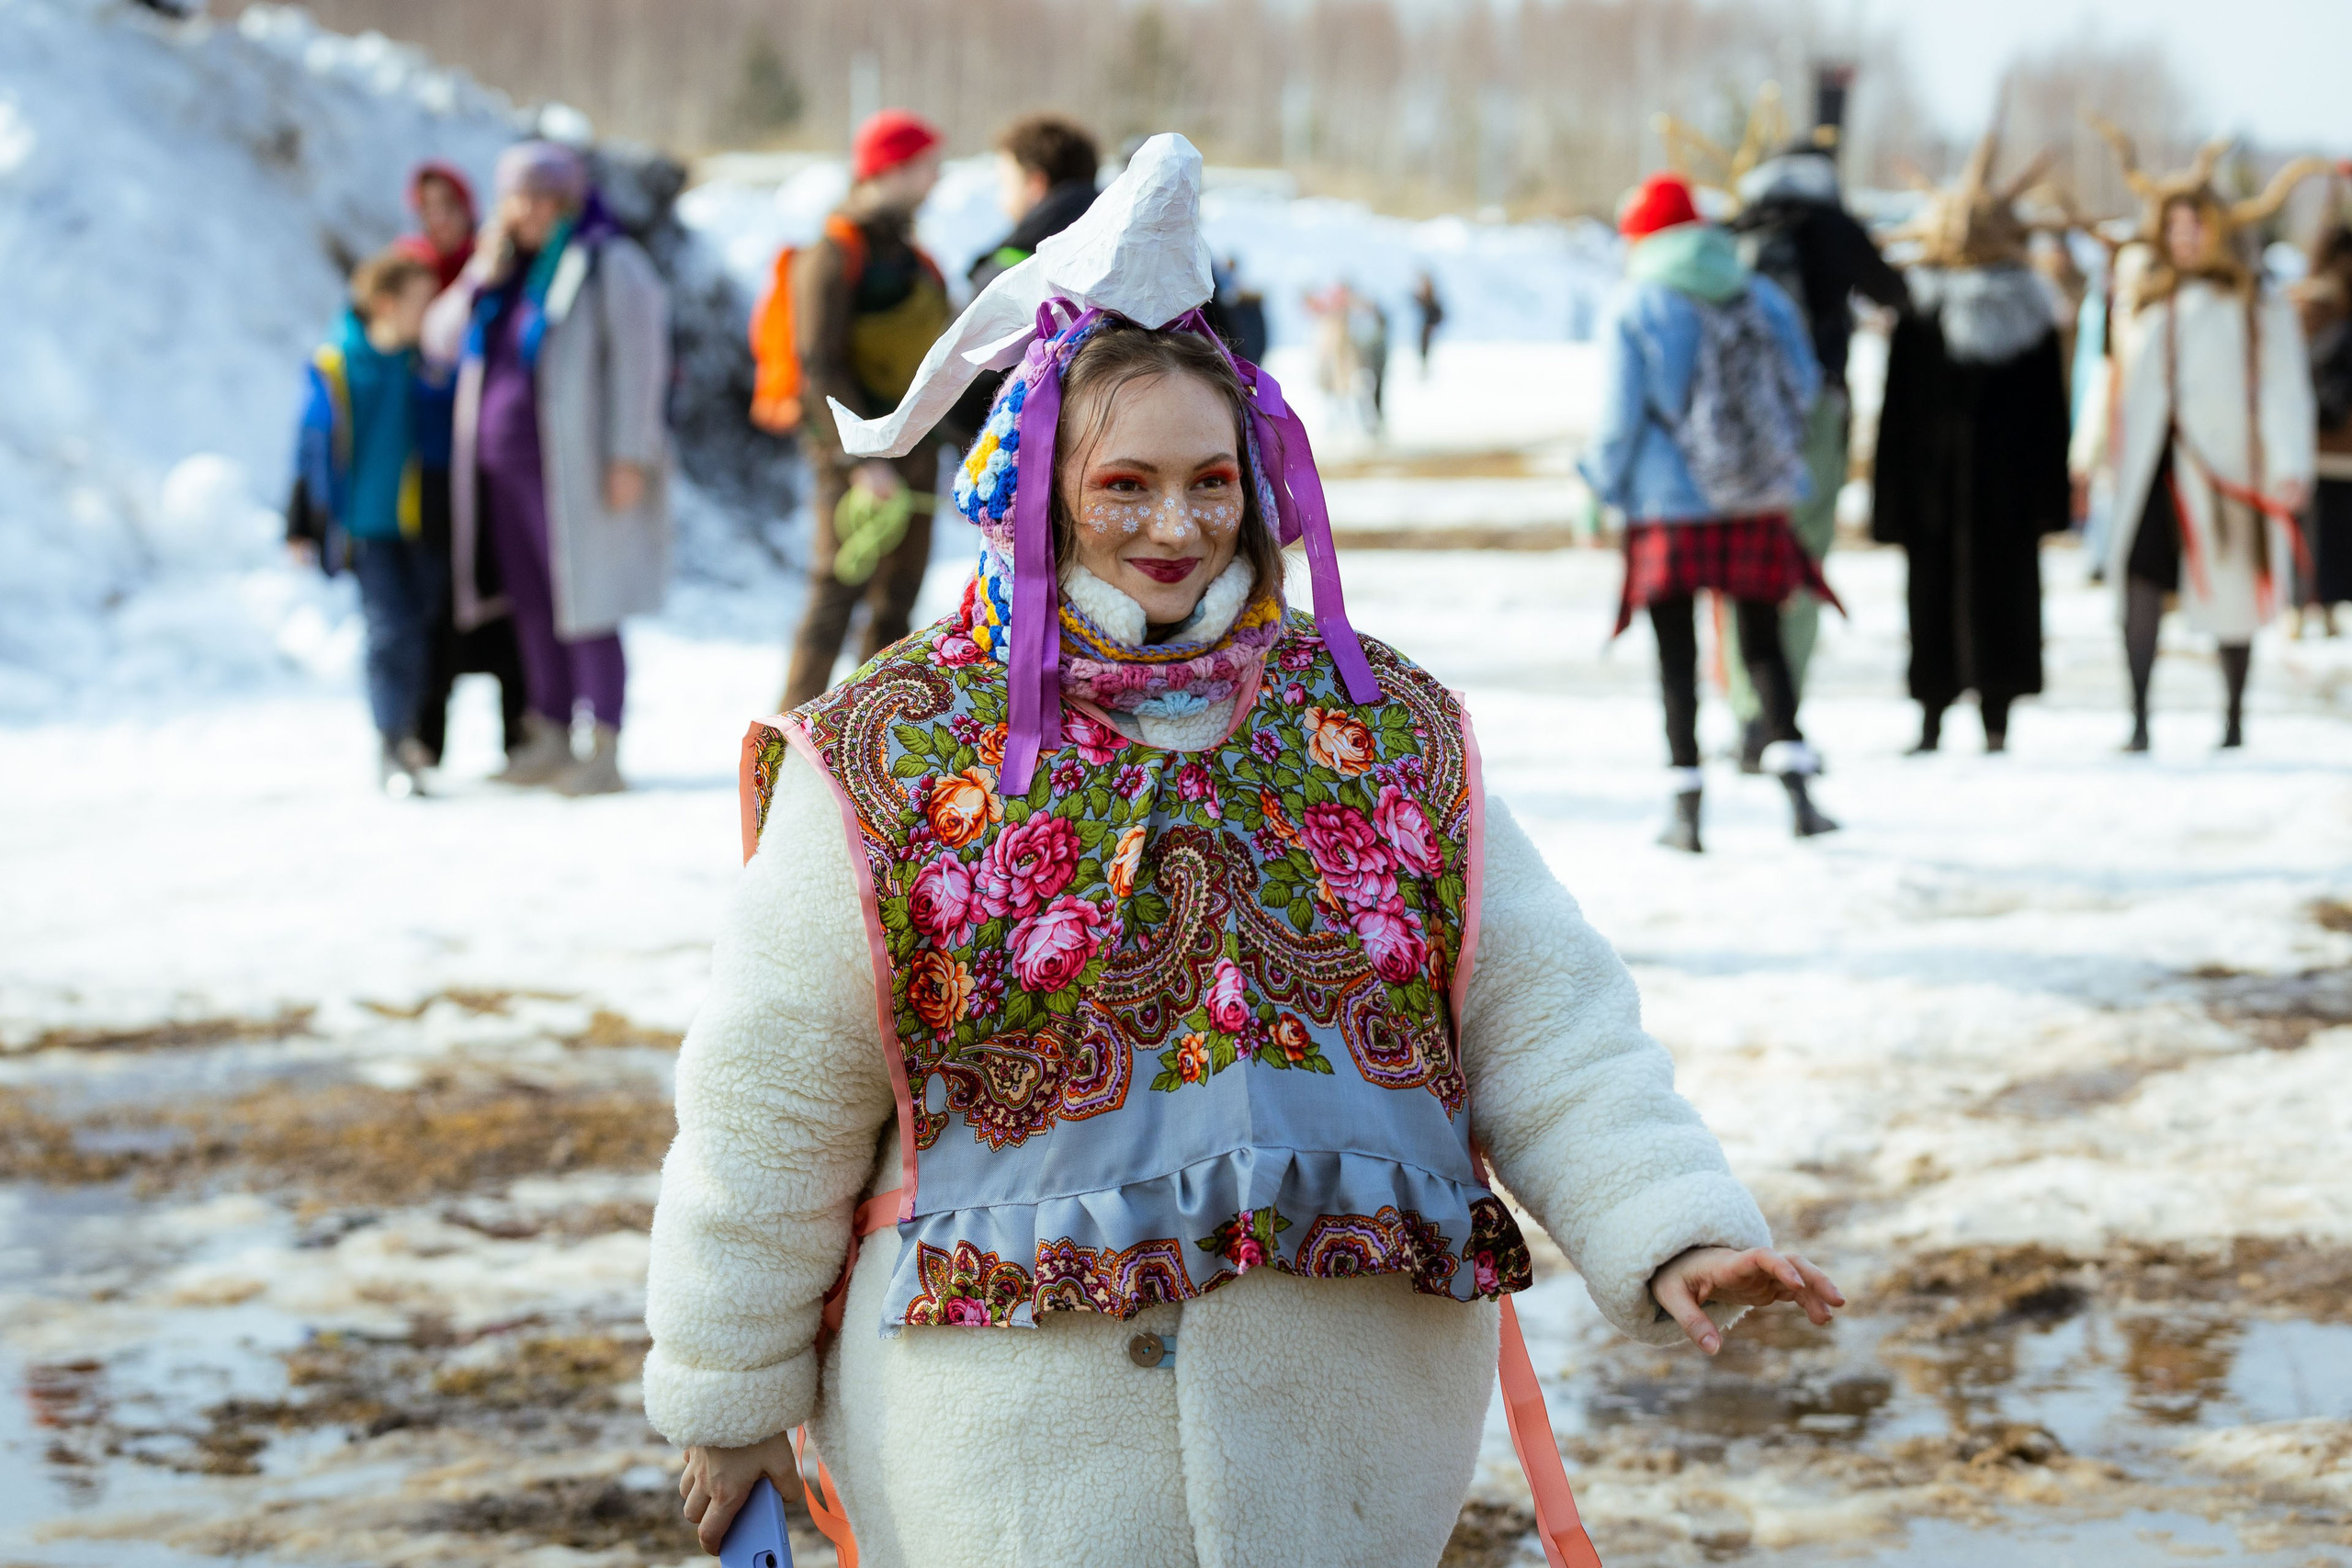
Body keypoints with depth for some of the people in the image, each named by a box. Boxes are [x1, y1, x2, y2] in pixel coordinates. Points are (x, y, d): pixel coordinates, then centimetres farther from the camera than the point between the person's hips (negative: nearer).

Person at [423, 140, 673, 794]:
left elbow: (636, 363, -12)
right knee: (532, 603, 9)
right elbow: (442, 341, 14)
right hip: (506, 467, 7)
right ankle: (550, 738, 16)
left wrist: (629, 459, -18)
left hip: (573, 467, -7)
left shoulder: (611, 265, -6)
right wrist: (483, 278, -1)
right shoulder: (504, 269, 16)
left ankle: (604, 751, -7)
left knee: (584, 606, -8)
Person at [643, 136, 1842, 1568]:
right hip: (1020, 1440, -3)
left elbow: (1548, 1026, 3)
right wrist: (735, 1390, 8)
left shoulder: (1391, 736, 6)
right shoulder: (892, 762, -2)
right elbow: (772, 1114, 4)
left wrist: (1675, 1234, -12)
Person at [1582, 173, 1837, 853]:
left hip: (1669, 504, -3)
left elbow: (1619, 419, -8)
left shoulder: (1631, 310, -6)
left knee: (1678, 661, 5)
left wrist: (1602, 490, 6)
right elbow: (1804, 386, 8)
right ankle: (1798, 793, -1)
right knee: (1764, 647, 11)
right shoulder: (1762, 297, 4)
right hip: (1759, 502, 3)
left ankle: (1687, 811, 4)